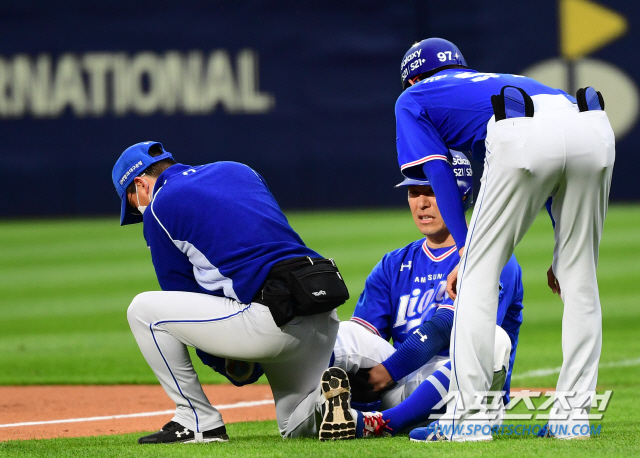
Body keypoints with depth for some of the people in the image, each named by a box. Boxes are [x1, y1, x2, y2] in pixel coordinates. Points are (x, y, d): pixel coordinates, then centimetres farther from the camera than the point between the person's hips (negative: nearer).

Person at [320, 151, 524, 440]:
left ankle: (384, 423, -43)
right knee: (343, 333, -13)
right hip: (406, 388, 4)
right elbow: (362, 335, 5)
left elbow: (444, 328, -12)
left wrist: (389, 370, -19)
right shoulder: (394, 266, 19)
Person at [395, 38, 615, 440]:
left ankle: (468, 417, 1)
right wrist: (562, 254, 28)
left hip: (524, 137, -5)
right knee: (579, 279, 15)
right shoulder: (500, 80, 44)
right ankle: (574, 415, 13)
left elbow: (439, 174, 15)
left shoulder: (413, 98, 31)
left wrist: (466, 249, 10)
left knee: (479, 274, 5)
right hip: (595, 129, 5)